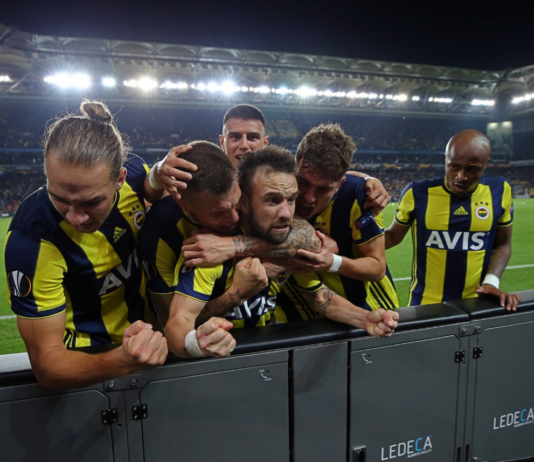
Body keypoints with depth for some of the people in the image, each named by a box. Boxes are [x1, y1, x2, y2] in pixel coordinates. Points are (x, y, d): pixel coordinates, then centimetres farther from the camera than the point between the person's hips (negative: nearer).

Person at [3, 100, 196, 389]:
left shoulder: (132, 169, -16)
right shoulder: (31, 241, -29)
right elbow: (46, 363, -23)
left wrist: (158, 175, -13)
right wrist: (123, 361, -43)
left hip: (143, 330, 5)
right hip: (87, 359, -5)